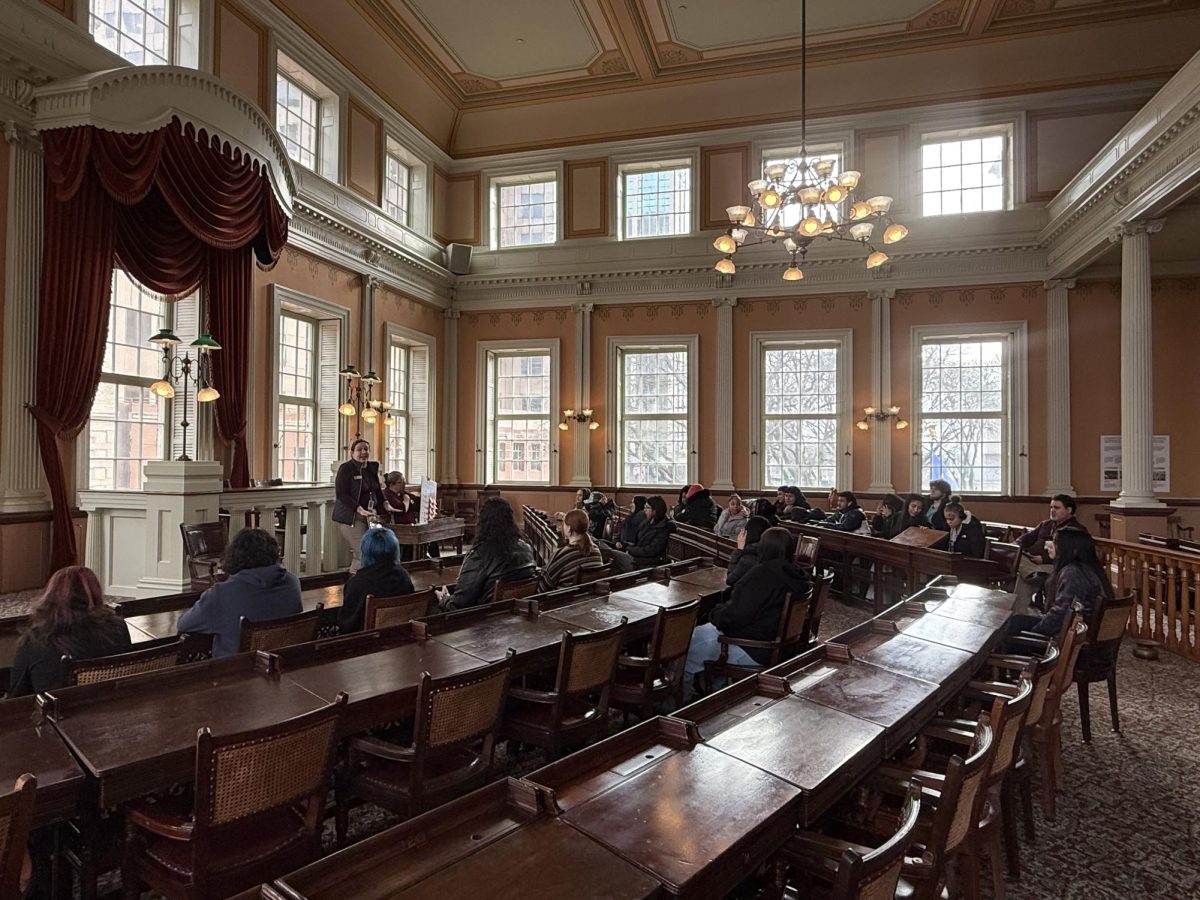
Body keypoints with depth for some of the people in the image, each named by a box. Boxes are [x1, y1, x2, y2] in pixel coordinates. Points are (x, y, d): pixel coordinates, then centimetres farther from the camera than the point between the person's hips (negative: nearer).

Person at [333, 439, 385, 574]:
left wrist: (382, 509, 5)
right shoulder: (346, 468, -7)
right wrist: (359, 509, -24)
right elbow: (341, 494, -15)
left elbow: (378, 491, 19)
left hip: (368, 517, 6)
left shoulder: (372, 468, 12)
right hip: (350, 517, -6)